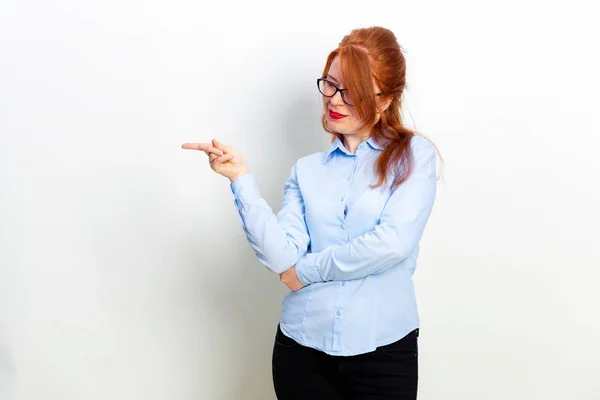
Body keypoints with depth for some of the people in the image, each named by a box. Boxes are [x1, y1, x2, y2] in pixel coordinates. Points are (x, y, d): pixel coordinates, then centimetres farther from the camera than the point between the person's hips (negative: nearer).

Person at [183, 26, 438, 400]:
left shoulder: (414, 154, -1)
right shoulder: (307, 170, 7)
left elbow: (394, 242, -15)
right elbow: (281, 257, -6)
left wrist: (308, 269, -7)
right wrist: (242, 179, -13)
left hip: (383, 351, -2)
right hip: (303, 349, 3)